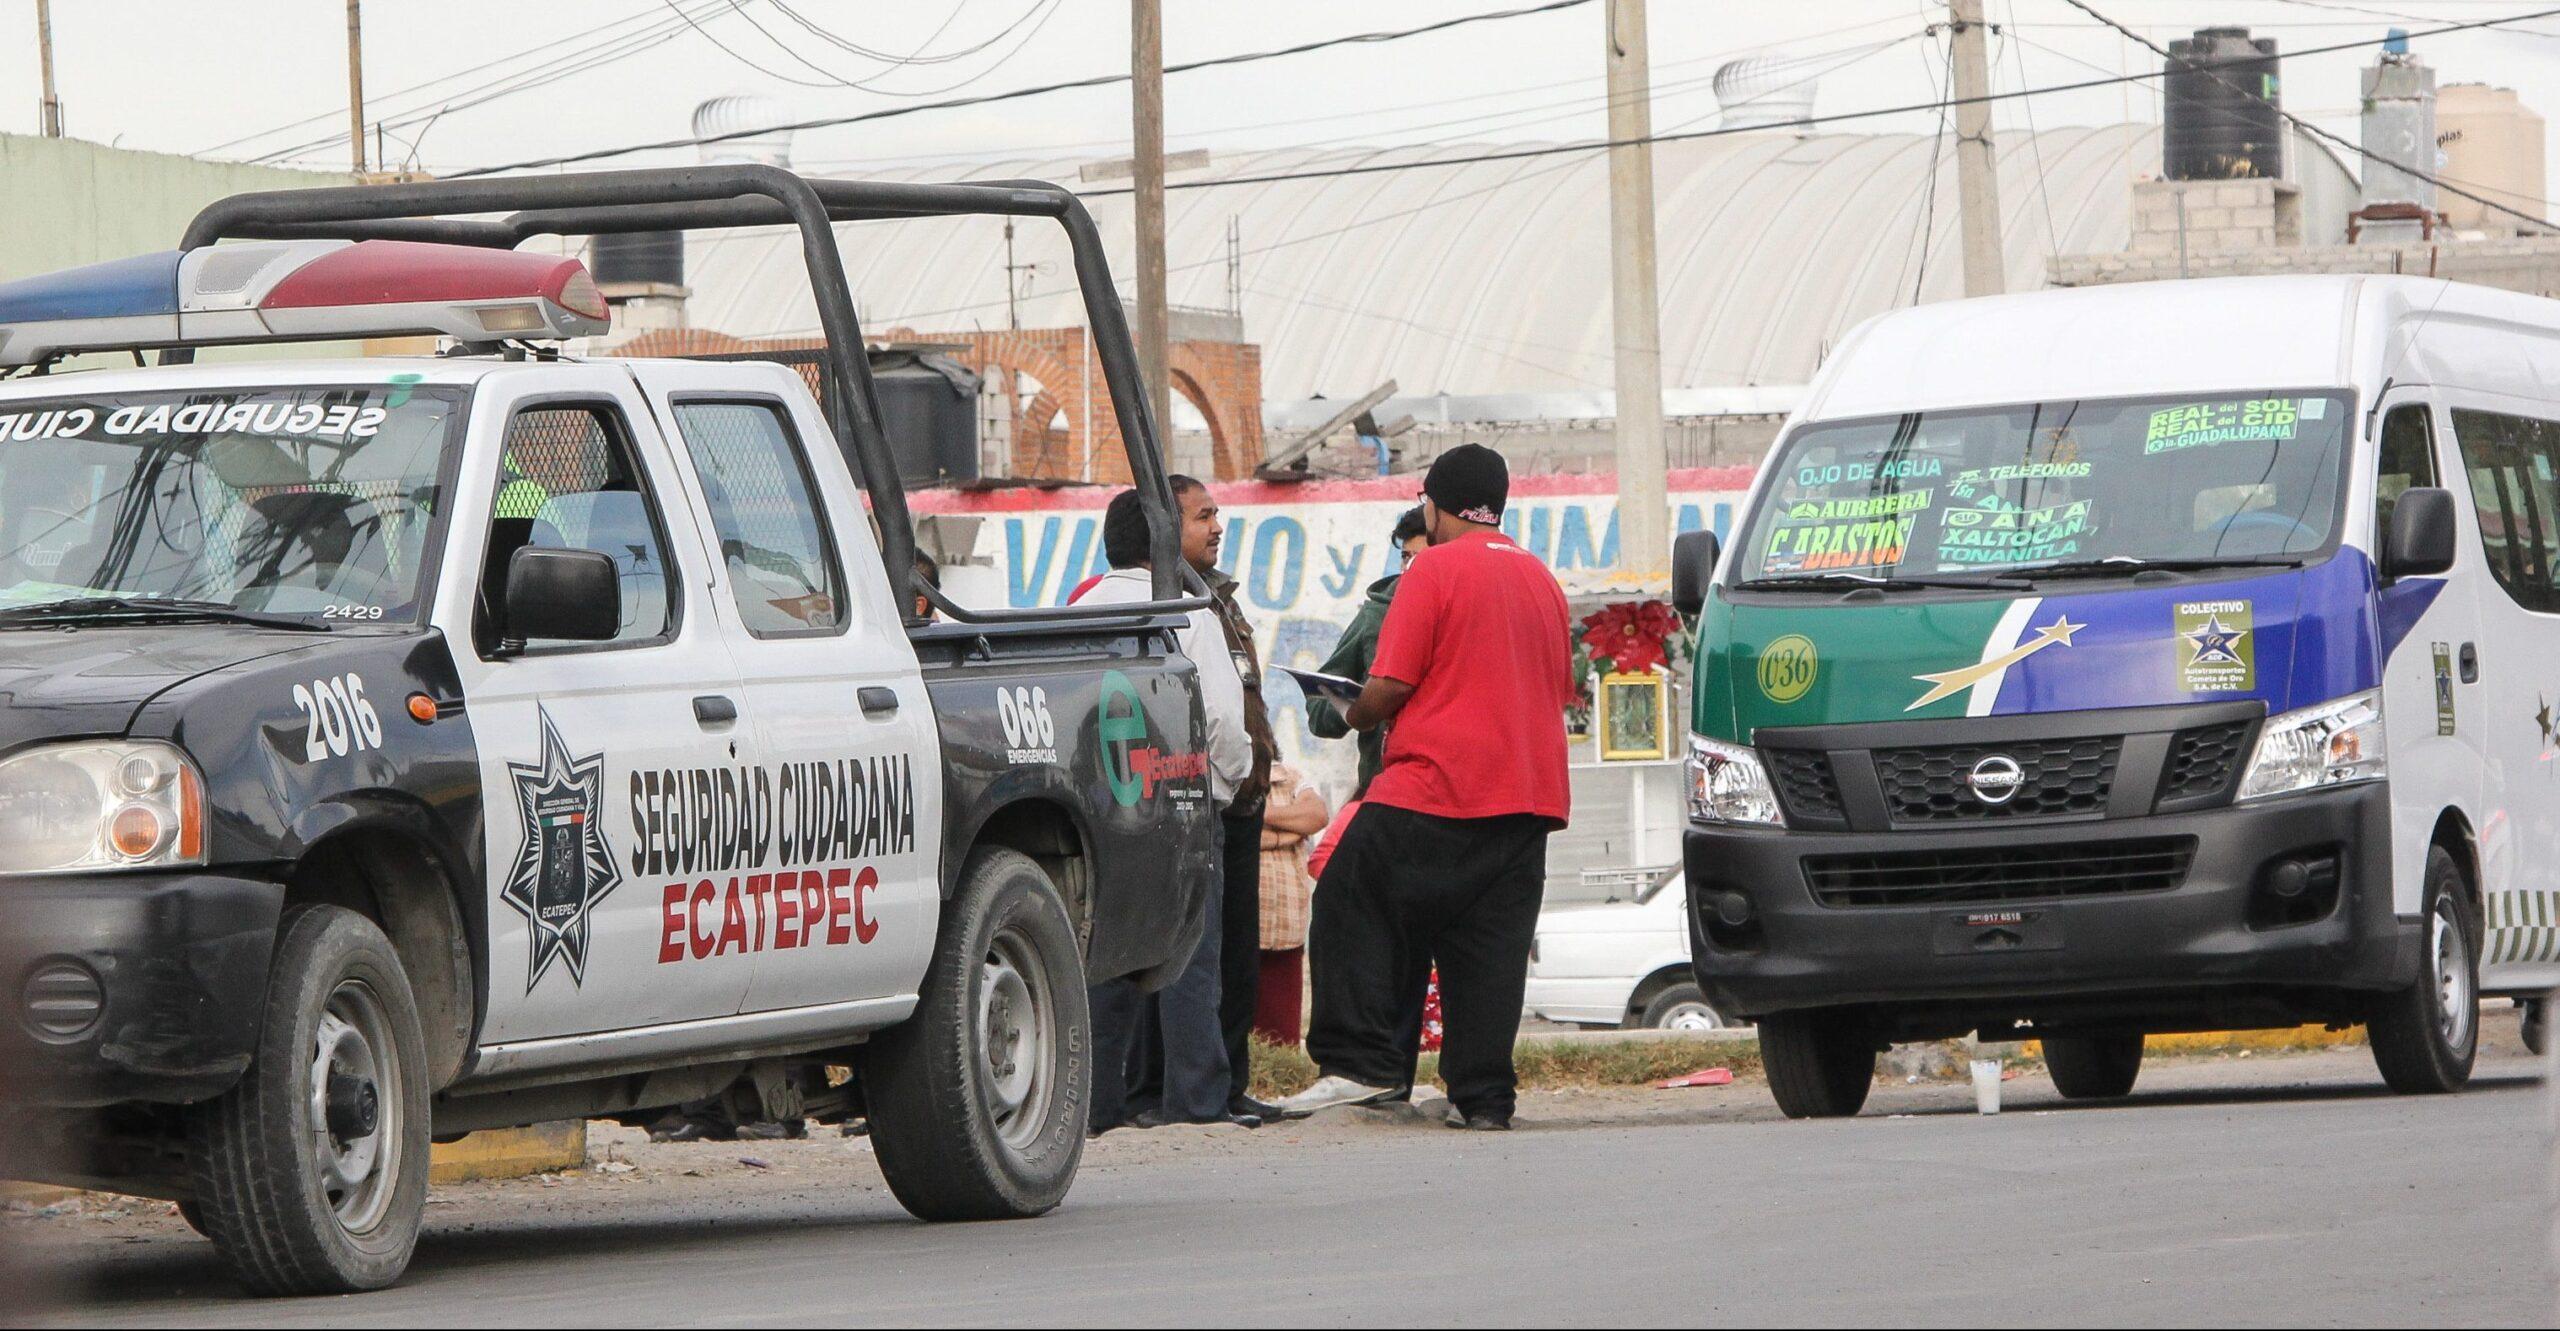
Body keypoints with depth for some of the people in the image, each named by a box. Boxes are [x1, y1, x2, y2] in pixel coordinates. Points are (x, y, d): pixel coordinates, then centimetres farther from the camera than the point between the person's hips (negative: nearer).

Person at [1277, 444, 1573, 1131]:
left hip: (1435, 790, -6)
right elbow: (1559, 691, 22)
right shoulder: (1540, 579, 15)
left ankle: (1359, 1064, -6)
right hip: (1530, 790, 7)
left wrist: (1351, 717, 9)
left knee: (1350, 908, 2)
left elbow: (1389, 688, -10)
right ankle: (1483, 1095, 3)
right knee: (1491, 945, 7)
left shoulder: (1435, 571, -6)